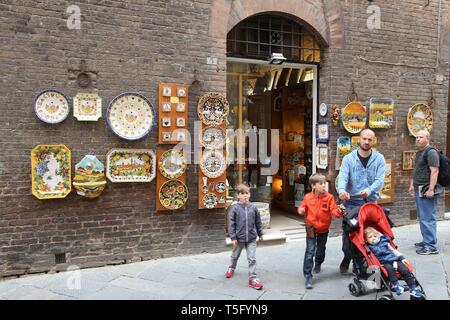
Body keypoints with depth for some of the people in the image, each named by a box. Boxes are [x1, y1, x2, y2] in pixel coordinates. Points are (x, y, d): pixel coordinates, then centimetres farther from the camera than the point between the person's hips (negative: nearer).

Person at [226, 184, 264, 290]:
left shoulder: (253, 207, -5)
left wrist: (260, 233, 14)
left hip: (251, 238, 1)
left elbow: (258, 222, 6)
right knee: (235, 255, 22)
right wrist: (233, 237, -10)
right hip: (239, 237, 0)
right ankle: (231, 268, 49)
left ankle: (252, 278, 7)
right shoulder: (235, 208, -12)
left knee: (252, 258, -2)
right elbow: (232, 224, -9)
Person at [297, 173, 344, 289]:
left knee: (320, 250, 19)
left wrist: (338, 211, -37)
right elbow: (303, 208, 7)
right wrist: (301, 210, -15)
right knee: (310, 252, -7)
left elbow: (333, 210, -16)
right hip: (311, 228, -1)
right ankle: (308, 276, -3)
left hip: (323, 229, 1)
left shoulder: (329, 197, -11)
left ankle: (318, 264, 51)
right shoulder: (308, 197, -8)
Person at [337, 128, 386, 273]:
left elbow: (380, 180, -7)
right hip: (352, 202, -1)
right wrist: (342, 190, -33)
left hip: (371, 202, 1)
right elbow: (342, 176, -12)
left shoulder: (379, 159, 3)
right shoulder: (349, 158, 1)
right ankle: (347, 257, 20)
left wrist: (369, 191, -27)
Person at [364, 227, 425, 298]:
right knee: (389, 268, -35)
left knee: (405, 270, -15)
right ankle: (395, 285, -29)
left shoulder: (384, 242, 17)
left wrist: (402, 258, 14)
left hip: (394, 259, 4)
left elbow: (394, 250, 21)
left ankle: (413, 288, -10)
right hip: (384, 263, -4)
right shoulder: (369, 248, 4)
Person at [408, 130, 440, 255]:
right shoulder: (419, 153, 19)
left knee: (427, 218, -8)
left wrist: (431, 189, -23)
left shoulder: (431, 152, -11)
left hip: (427, 190, -10)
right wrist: (412, 185, 24)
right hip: (419, 189, 10)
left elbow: (434, 171, -19)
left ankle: (431, 246, -3)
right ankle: (427, 241, 25)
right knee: (422, 217, 15)